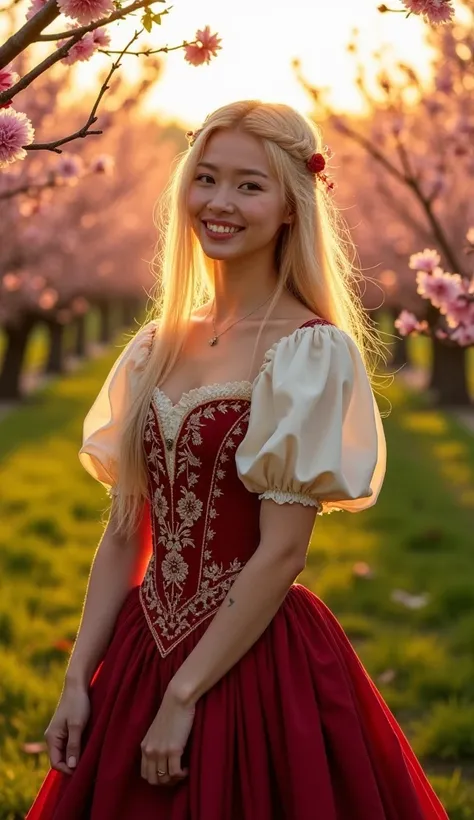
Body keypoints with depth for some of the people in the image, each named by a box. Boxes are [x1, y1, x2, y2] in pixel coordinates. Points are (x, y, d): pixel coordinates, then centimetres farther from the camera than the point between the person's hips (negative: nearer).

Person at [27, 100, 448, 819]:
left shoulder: (312, 352, -11)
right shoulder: (159, 347, 7)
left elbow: (281, 552, -15)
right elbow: (125, 536, 9)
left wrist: (182, 696, -15)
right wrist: (78, 680, 3)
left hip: (255, 663, -6)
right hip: (145, 647, 6)